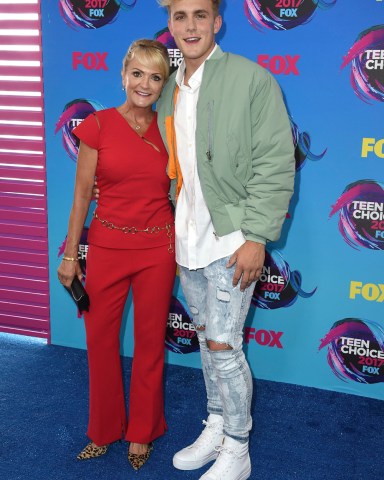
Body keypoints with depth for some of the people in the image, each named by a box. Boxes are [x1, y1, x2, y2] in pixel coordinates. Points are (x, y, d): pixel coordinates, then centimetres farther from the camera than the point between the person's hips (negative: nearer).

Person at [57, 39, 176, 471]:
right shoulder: (98, 125, -4)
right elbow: (82, 193, -2)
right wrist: (70, 255, 0)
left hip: (157, 248, 1)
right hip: (107, 245, 0)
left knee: (150, 343, 11)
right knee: (100, 341, 10)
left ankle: (142, 432, 31)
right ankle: (104, 430, 32)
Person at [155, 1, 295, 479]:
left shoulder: (251, 79, -10)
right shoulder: (169, 91, 10)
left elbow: (276, 164, -14)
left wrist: (255, 237, -18)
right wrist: (175, 226, 11)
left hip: (229, 240, -6)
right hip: (187, 241, 7)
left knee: (223, 346, -2)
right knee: (206, 337, 17)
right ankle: (215, 429, 34)